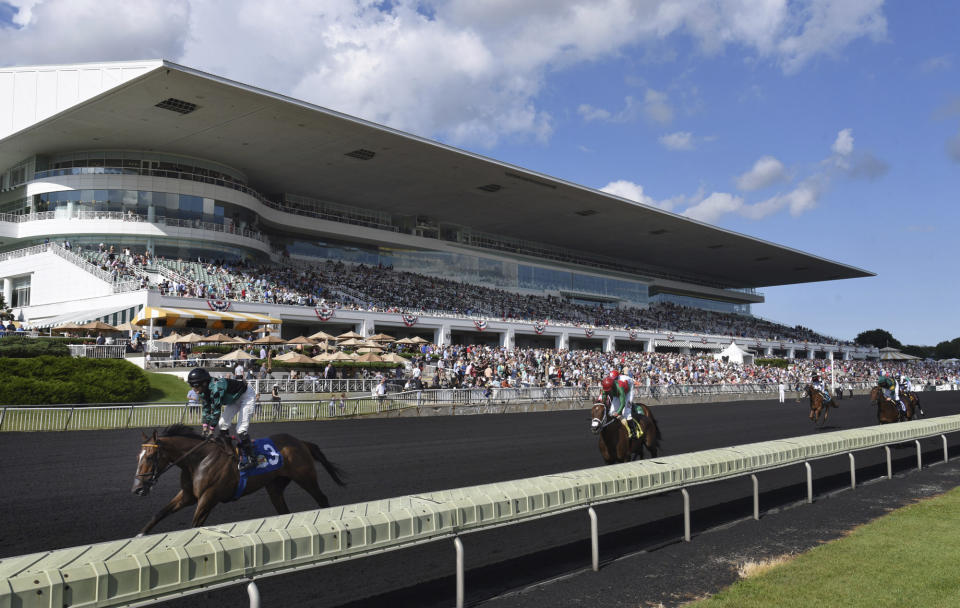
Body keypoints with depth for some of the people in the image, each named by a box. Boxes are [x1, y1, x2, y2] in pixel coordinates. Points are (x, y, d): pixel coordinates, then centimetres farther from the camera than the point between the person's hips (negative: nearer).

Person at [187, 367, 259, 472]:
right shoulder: (203, 390, -8)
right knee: (222, 425, 5)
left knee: (241, 429, -16)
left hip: (247, 396, -10)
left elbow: (216, 410, -34)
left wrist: (211, 430, -29)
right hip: (234, 399, 10)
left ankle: (251, 460, -12)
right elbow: (205, 409, -3)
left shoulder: (215, 387, -37)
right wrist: (205, 428, -9)